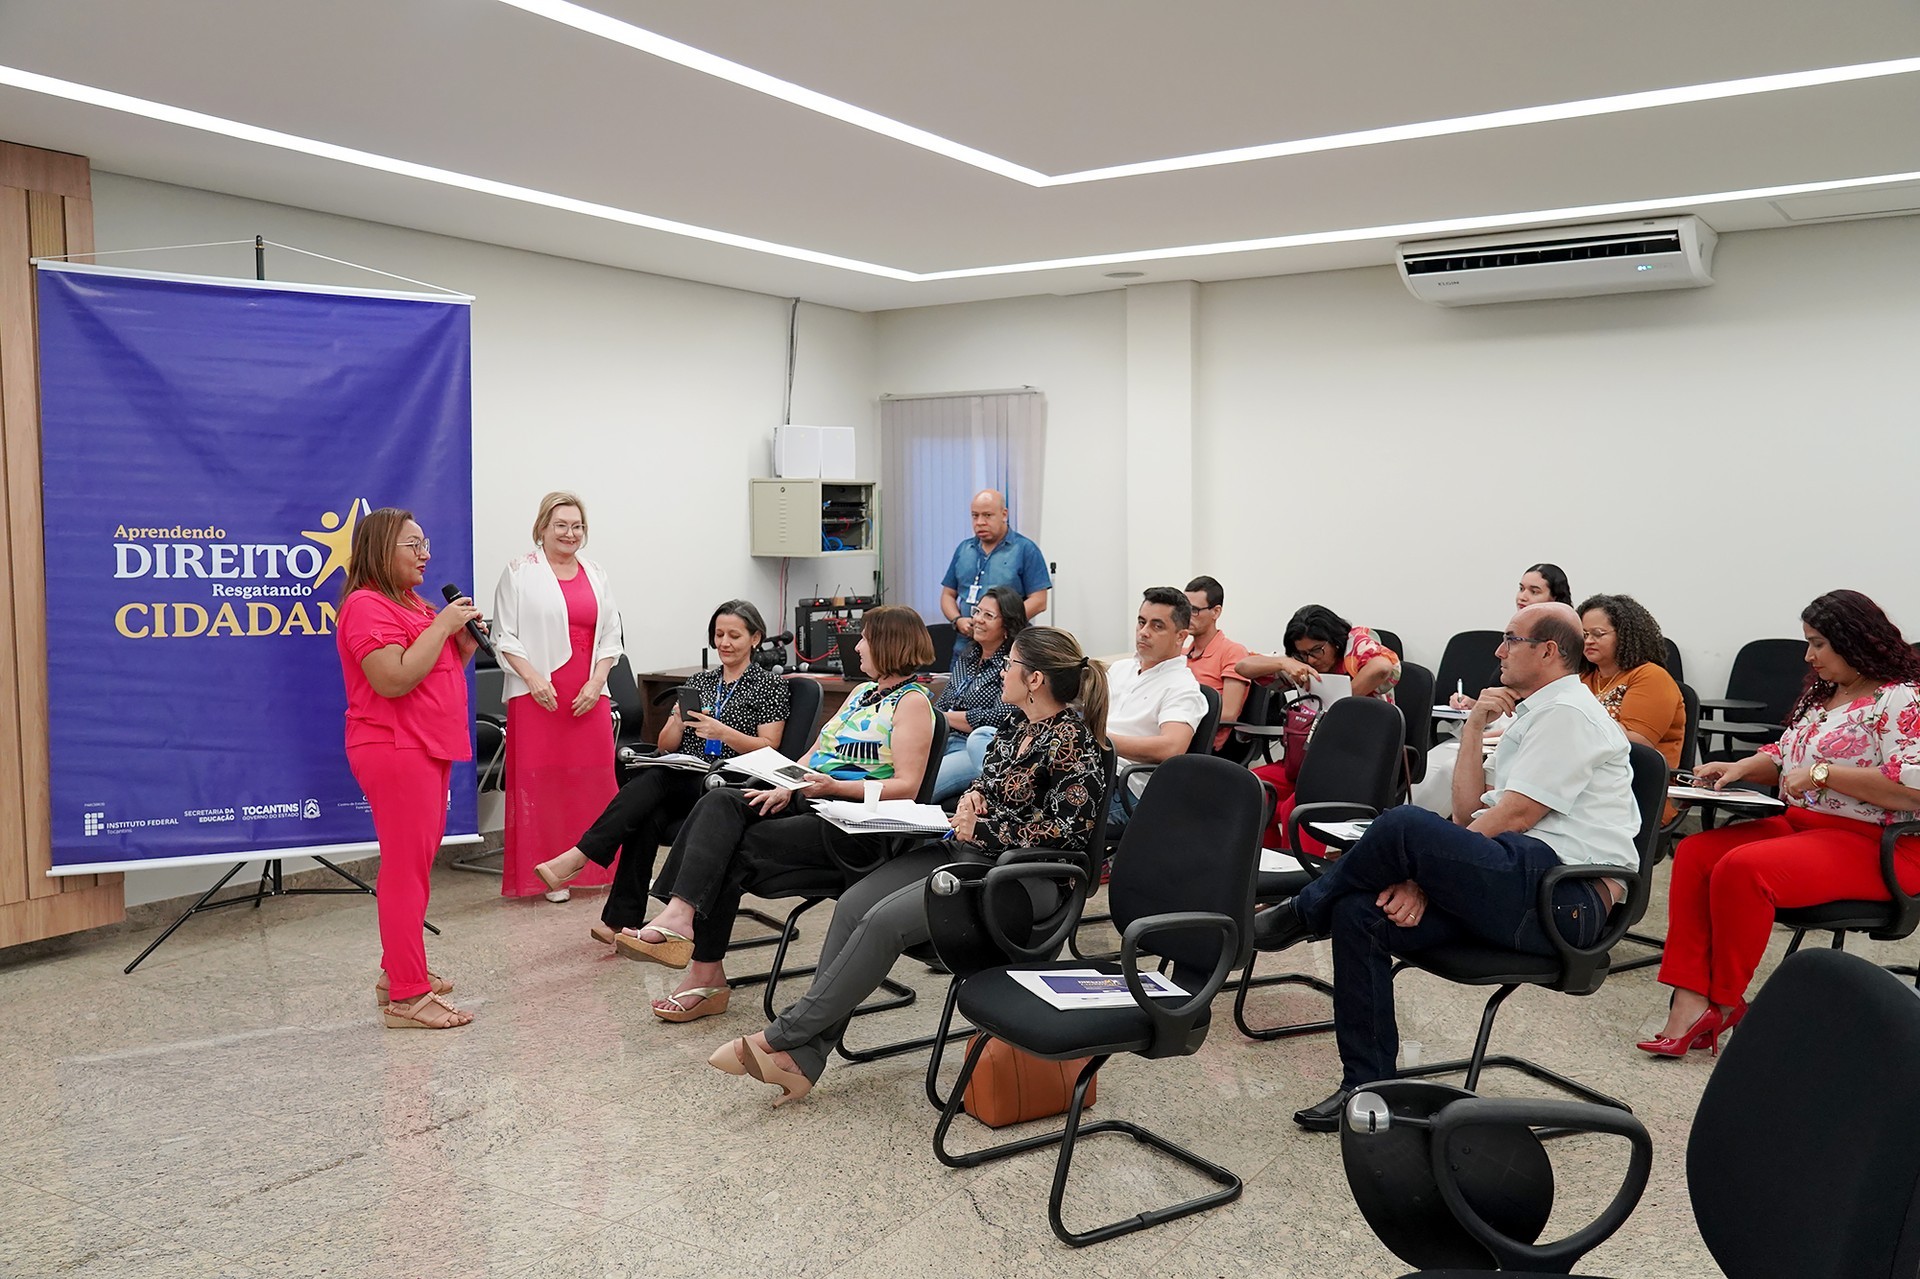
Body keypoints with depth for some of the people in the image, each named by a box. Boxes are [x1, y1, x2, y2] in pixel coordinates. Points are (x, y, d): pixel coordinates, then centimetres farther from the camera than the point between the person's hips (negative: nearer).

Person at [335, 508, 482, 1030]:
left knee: (414, 864, 15)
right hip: (395, 751, -10)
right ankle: (407, 997, -4)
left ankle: (398, 971, 26)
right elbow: (395, 679, -25)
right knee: (406, 869, -8)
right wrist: (442, 625, -18)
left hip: (427, 749, 10)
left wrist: (464, 644, 5)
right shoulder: (367, 605, -13)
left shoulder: (411, 604, 19)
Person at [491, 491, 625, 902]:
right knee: (540, 780, -3)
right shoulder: (520, 571, 2)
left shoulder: (596, 576, 15)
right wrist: (533, 677, -14)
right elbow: (505, 636, -2)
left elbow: (611, 637, 14)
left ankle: (595, 866, 12)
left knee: (594, 779, 2)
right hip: (539, 694, -4)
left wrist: (596, 682, -1)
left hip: (589, 695, 4)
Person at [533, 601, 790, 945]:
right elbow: (666, 745, 18)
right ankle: (622, 921, -35)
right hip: (681, 782, 5)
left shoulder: (770, 685, 6)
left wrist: (721, 732, -18)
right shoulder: (699, 682, 21)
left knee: (653, 780, -33)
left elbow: (768, 748, -3)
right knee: (647, 817, -31)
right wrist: (679, 723, -5)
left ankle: (577, 858, -41)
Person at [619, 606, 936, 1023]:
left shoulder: (912, 702, -4)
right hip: (809, 800, 8)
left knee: (736, 850, -22)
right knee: (720, 802, -18)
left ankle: (706, 975, -19)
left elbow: (906, 786, -13)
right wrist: (785, 787, 1)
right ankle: (679, 915, -34)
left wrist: (835, 786, -23)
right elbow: (814, 752, 21)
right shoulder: (862, 692, 24)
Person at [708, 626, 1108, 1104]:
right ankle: (802, 1060, -14)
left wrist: (982, 828, -15)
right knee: (853, 903, -12)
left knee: (885, 920, -24)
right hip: (965, 850, 9)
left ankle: (782, 1037, -14)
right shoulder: (1019, 728, 12)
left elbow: (1068, 829, -20)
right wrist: (973, 795, 3)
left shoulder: (1070, 741, -14)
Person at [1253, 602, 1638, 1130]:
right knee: (1360, 912, -9)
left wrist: (1423, 871, -8)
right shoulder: (1532, 716, 25)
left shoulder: (1567, 712, -5)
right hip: (1519, 886, 9)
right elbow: (1468, 816, 17)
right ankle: (1367, 1087, -6)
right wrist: (1473, 729, 9)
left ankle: (1301, 914, -3)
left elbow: (1514, 819, -14)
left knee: (1403, 825, -29)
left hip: (1566, 900, -9)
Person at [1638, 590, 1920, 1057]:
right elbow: (1785, 756, 28)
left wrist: (1824, 773, -22)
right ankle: (1690, 1000, -23)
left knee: (1742, 868, -32)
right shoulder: (1821, 693, 18)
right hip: (1800, 825, 9)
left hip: (1876, 847, -9)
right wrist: (1741, 768, 7)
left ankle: (1724, 1005, -17)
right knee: (1694, 853, -13)